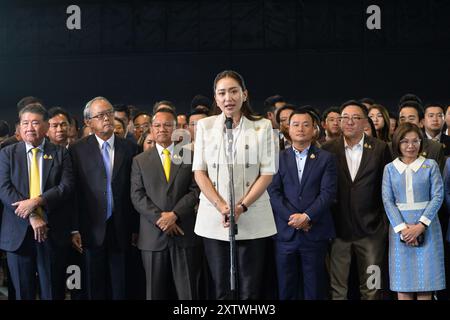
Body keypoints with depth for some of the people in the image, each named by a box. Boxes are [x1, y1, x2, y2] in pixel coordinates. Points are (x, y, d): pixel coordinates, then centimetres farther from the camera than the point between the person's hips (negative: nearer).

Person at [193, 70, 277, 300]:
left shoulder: (263, 127, 3)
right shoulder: (205, 126, 7)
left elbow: (267, 173, -1)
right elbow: (199, 172, 3)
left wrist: (242, 207, -13)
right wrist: (221, 207, -11)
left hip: (252, 218, -1)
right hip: (214, 218, 1)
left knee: (250, 290, 0)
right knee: (221, 290, 7)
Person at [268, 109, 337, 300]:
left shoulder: (326, 158, 7)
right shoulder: (279, 158, 9)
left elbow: (328, 192, -3)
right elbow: (273, 192, 0)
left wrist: (307, 216, -14)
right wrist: (292, 218, -12)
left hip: (315, 233, -1)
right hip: (285, 233, 1)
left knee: (314, 291, 3)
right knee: (286, 291, 5)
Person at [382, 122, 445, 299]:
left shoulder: (430, 165, 4)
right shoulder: (390, 168, 7)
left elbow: (438, 196, -3)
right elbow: (387, 200, 0)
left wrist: (420, 226, -14)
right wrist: (402, 228, -13)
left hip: (426, 227, -1)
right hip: (400, 227, 1)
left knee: (425, 281, -1)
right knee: (402, 283, 1)